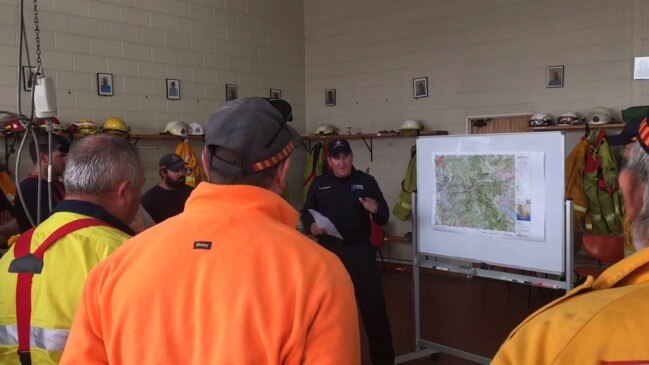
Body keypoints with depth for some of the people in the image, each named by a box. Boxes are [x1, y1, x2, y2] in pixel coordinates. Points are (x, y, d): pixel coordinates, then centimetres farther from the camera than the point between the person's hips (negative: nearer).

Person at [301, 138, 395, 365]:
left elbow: (384, 219, 0)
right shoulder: (319, 184, 6)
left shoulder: (366, 181, 2)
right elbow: (306, 213, 11)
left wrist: (376, 210, -22)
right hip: (328, 250, 2)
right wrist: (310, 226, -11)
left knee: (373, 304, -1)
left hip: (359, 250, -2)